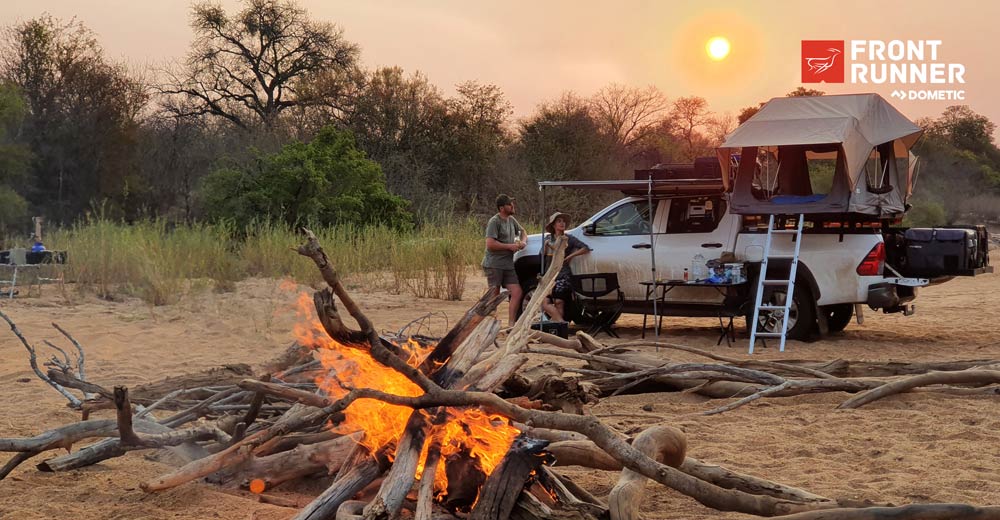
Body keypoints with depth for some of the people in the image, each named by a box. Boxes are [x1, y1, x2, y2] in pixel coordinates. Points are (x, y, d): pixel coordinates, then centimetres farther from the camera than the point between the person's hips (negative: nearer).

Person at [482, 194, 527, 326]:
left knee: (517, 293, 0)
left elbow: (522, 232, 31)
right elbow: (490, 244, -20)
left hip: (508, 265, 8)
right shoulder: (494, 222, -12)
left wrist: (522, 241, 8)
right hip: (494, 264, -8)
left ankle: (511, 324, 5)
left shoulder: (511, 220, 13)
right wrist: (510, 246, -14)